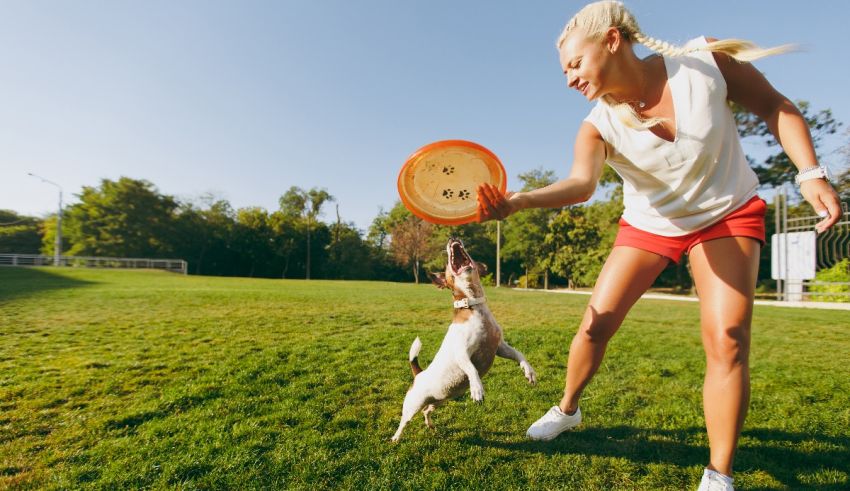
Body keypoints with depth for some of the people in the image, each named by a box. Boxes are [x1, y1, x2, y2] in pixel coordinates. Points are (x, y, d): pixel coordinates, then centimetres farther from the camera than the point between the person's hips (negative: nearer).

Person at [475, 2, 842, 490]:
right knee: (595, 324, -3)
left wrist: (811, 173, -17)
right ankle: (568, 409, 24)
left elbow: (776, 107, -6)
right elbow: (581, 183, -38)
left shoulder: (708, 60, -19)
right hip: (648, 225, 1)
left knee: (728, 337, -17)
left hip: (728, 215, 0)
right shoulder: (598, 126, -19)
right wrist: (518, 200, -56)